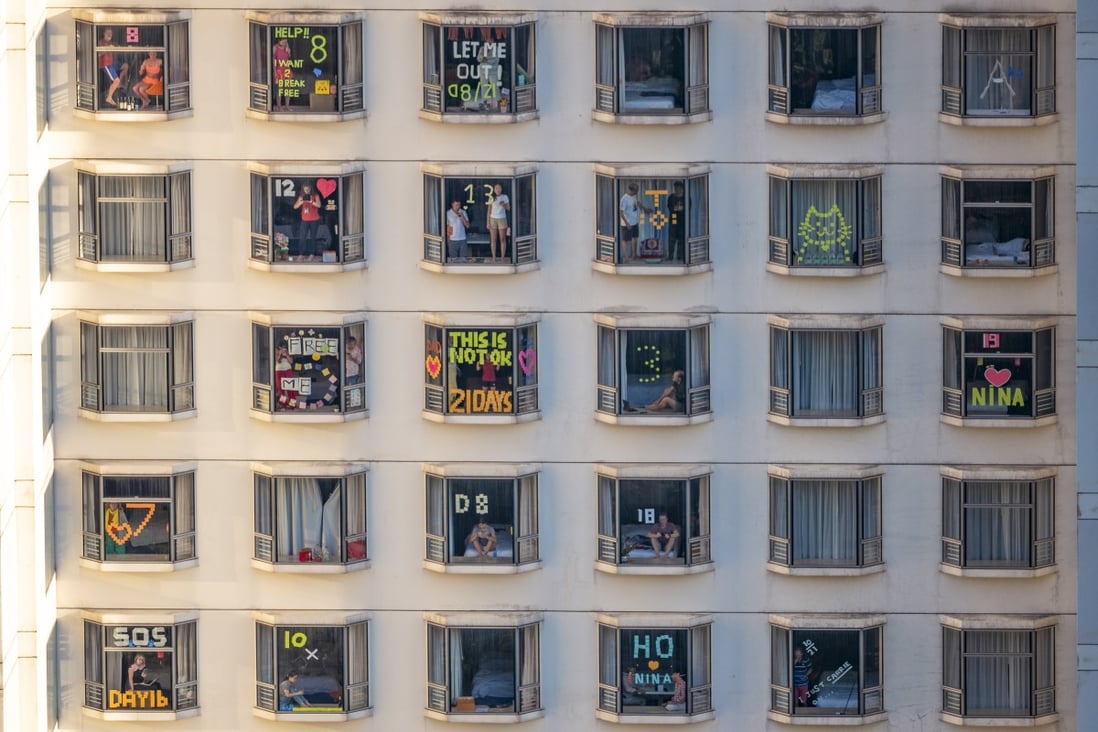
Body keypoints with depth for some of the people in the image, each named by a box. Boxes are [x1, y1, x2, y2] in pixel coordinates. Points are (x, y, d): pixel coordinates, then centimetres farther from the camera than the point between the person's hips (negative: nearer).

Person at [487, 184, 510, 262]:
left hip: (502, 219, 0)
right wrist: (488, 222, 0)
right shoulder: (492, 198, 5)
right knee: (493, 239, -1)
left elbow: (508, 208, 4)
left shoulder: (505, 197, 4)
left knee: (502, 239, -1)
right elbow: (489, 211, 6)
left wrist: (503, 205, -17)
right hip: (493, 219, 0)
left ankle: (503, 256, 3)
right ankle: (494, 257, 2)